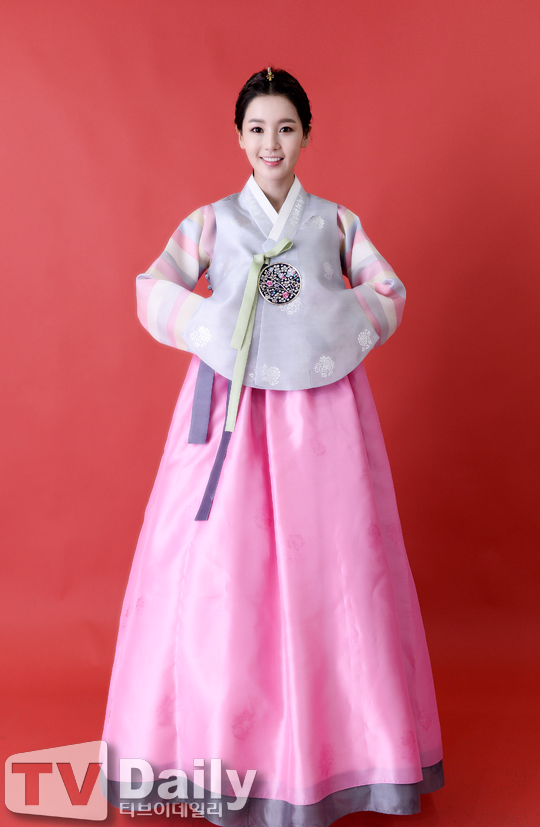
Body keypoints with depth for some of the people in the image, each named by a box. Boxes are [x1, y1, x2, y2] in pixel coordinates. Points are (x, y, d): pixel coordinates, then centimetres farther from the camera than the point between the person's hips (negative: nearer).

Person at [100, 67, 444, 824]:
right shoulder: (212, 220, 11)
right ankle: (218, 735, 15)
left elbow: (390, 293, 9)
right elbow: (153, 291, 1)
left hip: (323, 403, 1)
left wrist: (333, 332, -8)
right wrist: (217, 330, -14)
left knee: (329, 558, 1)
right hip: (233, 405, 0)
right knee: (219, 558, -2)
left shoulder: (337, 221, 14)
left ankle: (329, 734, 19)